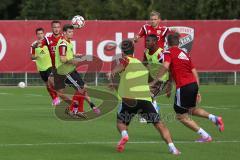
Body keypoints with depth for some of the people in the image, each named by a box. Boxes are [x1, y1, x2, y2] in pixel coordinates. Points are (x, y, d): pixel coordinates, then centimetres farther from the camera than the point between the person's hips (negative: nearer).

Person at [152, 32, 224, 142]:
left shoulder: (169, 52, 1)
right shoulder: (185, 54, 20)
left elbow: (165, 66, -20)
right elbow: (195, 73, 17)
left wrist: (155, 80, -15)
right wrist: (197, 91, 21)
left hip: (183, 87, -7)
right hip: (194, 84, 7)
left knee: (181, 116, 9)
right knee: (191, 110, 31)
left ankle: (205, 136, 5)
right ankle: (214, 118, 11)